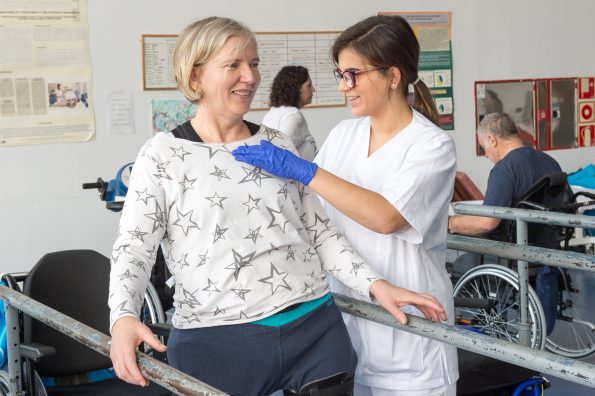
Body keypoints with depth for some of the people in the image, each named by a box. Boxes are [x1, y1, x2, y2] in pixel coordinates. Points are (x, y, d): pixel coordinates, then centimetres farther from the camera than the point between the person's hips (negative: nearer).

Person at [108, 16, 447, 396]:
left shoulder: (278, 144, 11)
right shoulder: (162, 155, 0)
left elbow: (319, 230, 12)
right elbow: (135, 246, -6)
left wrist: (374, 284, 0)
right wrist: (123, 317, -24)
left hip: (316, 329, 4)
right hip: (216, 342, -3)